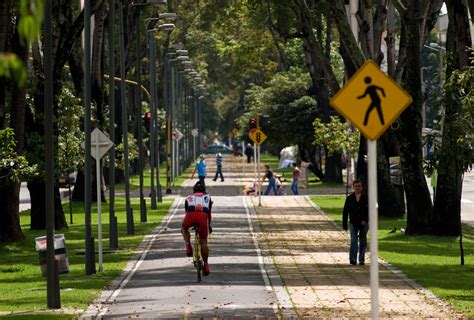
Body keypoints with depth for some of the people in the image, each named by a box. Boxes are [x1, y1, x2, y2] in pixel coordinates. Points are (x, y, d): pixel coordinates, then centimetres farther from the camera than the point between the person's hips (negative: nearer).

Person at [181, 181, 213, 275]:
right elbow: (209, 213, 41)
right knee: (203, 242, 12)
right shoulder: (207, 197, 35)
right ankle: (206, 265, 14)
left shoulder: (189, 198, 35)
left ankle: (188, 246, 11)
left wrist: (183, 227, 57)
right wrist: (209, 225, 57)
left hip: (191, 214, 0)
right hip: (203, 215, 0)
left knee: (184, 228, 33)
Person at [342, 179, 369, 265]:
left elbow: (369, 211, 1)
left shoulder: (366, 198, 2)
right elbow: (345, 212, 6)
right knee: (353, 241, -12)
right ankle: (353, 259, -14)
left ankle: (362, 260, 12)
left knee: (363, 241, 5)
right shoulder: (350, 198, 4)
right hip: (353, 223, 0)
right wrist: (344, 224, 2)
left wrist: (365, 220, -12)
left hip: (363, 223, 1)